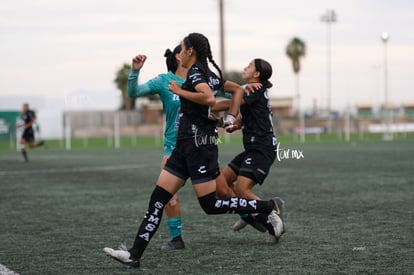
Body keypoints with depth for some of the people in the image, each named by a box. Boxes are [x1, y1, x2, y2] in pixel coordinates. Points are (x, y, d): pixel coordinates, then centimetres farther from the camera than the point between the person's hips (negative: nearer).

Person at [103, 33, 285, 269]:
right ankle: (134, 255, 1)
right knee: (158, 199, 3)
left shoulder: (195, 72, -11)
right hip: (185, 145, 9)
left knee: (211, 205, -5)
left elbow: (210, 99, -29)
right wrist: (231, 117, 25)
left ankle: (268, 207, 7)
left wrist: (180, 91, -18)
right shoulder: (210, 75, 15)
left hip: (198, 143, -9)